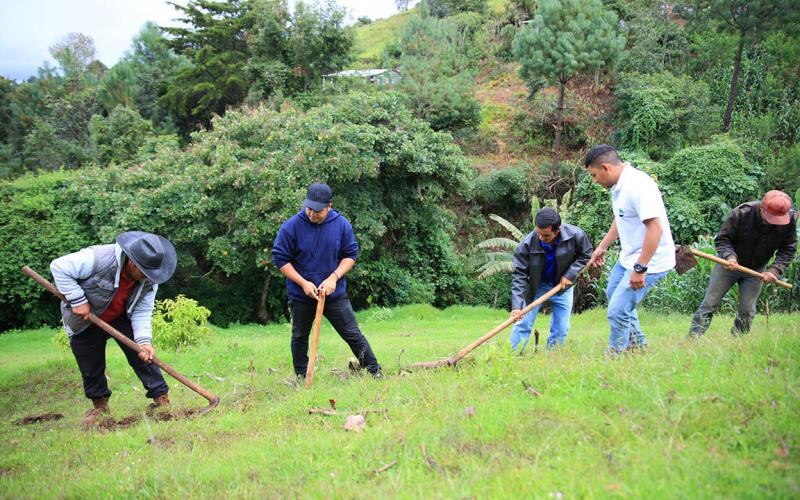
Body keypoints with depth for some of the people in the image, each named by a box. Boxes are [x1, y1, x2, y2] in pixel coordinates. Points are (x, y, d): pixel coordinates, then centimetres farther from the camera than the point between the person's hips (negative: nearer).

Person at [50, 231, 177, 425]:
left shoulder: (149, 280, -20)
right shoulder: (97, 258, -37)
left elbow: (142, 312, -16)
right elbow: (58, 267, -29)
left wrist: (144, 340, -32)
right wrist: (78, 300, -32)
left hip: (121, 318, 3)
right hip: (85, 323, -3)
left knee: (143, 355, -9)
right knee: (91, 368, 7)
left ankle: (162, 399, 1)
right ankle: (99, 405, 30)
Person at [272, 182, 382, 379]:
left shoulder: (342, 224, -7)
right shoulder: (291, 226, -13)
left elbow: (350, 255, 1)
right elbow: (280, 259, -8)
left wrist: (334, 277, -14)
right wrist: (303, 283, -15)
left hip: (335, 294, 0)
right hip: (300, 295, 0)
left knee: (353, 334, 3)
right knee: (299, 337, 13)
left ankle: (375, 372, 12)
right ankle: (301, 378, 30)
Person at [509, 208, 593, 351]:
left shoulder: (575, 235, -25)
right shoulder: (528, 244, -29)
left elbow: (585, 255, -3)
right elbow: (519, 275, -25)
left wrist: (570, 274, -16)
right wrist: (517, 306, -34)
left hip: (562, 286, 2)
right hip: (535, 287, -2)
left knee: (561, 329, 5)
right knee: (523, 323, -7)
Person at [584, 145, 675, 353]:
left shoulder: (638, 185, -28)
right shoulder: (619, 185, 4)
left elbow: (655, 228, -32)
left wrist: (640, 269, -32)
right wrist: (602, 246, 25)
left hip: (649, 261, -11)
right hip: (629, 257, 11)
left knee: (617, 311, -12)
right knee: (613, 294, 29)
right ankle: (637, 343, 44)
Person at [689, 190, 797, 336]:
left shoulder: (790, 221, -17)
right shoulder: (741, 213, -25)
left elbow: (788, 250, -6)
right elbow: (722, 239, -16)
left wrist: (775, 270, -21)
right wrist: (729, 256, -35)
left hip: (756, 270, 2)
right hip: (728, 264, -2)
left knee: (747, 311, 2)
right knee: (710, 304, -1)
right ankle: (693, 338, 5)